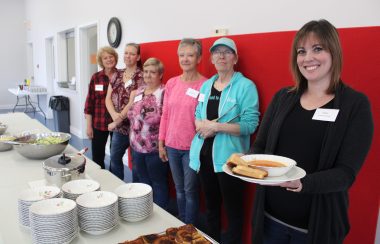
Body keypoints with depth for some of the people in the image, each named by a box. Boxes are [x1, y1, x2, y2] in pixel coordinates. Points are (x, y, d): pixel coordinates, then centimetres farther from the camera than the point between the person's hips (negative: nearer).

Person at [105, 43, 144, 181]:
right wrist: (114, 115, -10)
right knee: (114, 158, 19)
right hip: (119, 126, 7)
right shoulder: (117, 75, 10)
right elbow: (108, 98, 7)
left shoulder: (142, 76, -9)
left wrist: (121, 116, -15)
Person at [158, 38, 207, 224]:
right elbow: (165, 115, 9)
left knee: (190, 191, 7)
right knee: (179, 189, 18)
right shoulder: (171, 83, 5)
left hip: (192, 147, -5)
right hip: (172, 146, 5)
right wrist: (161, 143, 10)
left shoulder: (204, 85, -10)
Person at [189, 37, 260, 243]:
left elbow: (250, 124, -15)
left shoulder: (245, 86, -8)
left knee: (233, 209, 7)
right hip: (204, 154, 6)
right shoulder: (206, 85, 12)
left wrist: (216, 126, -19)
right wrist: (202, 124, -8)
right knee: (211, 205, 21)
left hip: (228, 157, -6)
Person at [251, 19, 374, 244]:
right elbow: (260, 147, 3)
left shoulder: (356, 104, -8)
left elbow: (346, 173, -14)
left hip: (317, 224, -3)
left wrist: (303, 183, -32)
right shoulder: (283, 97, 2)